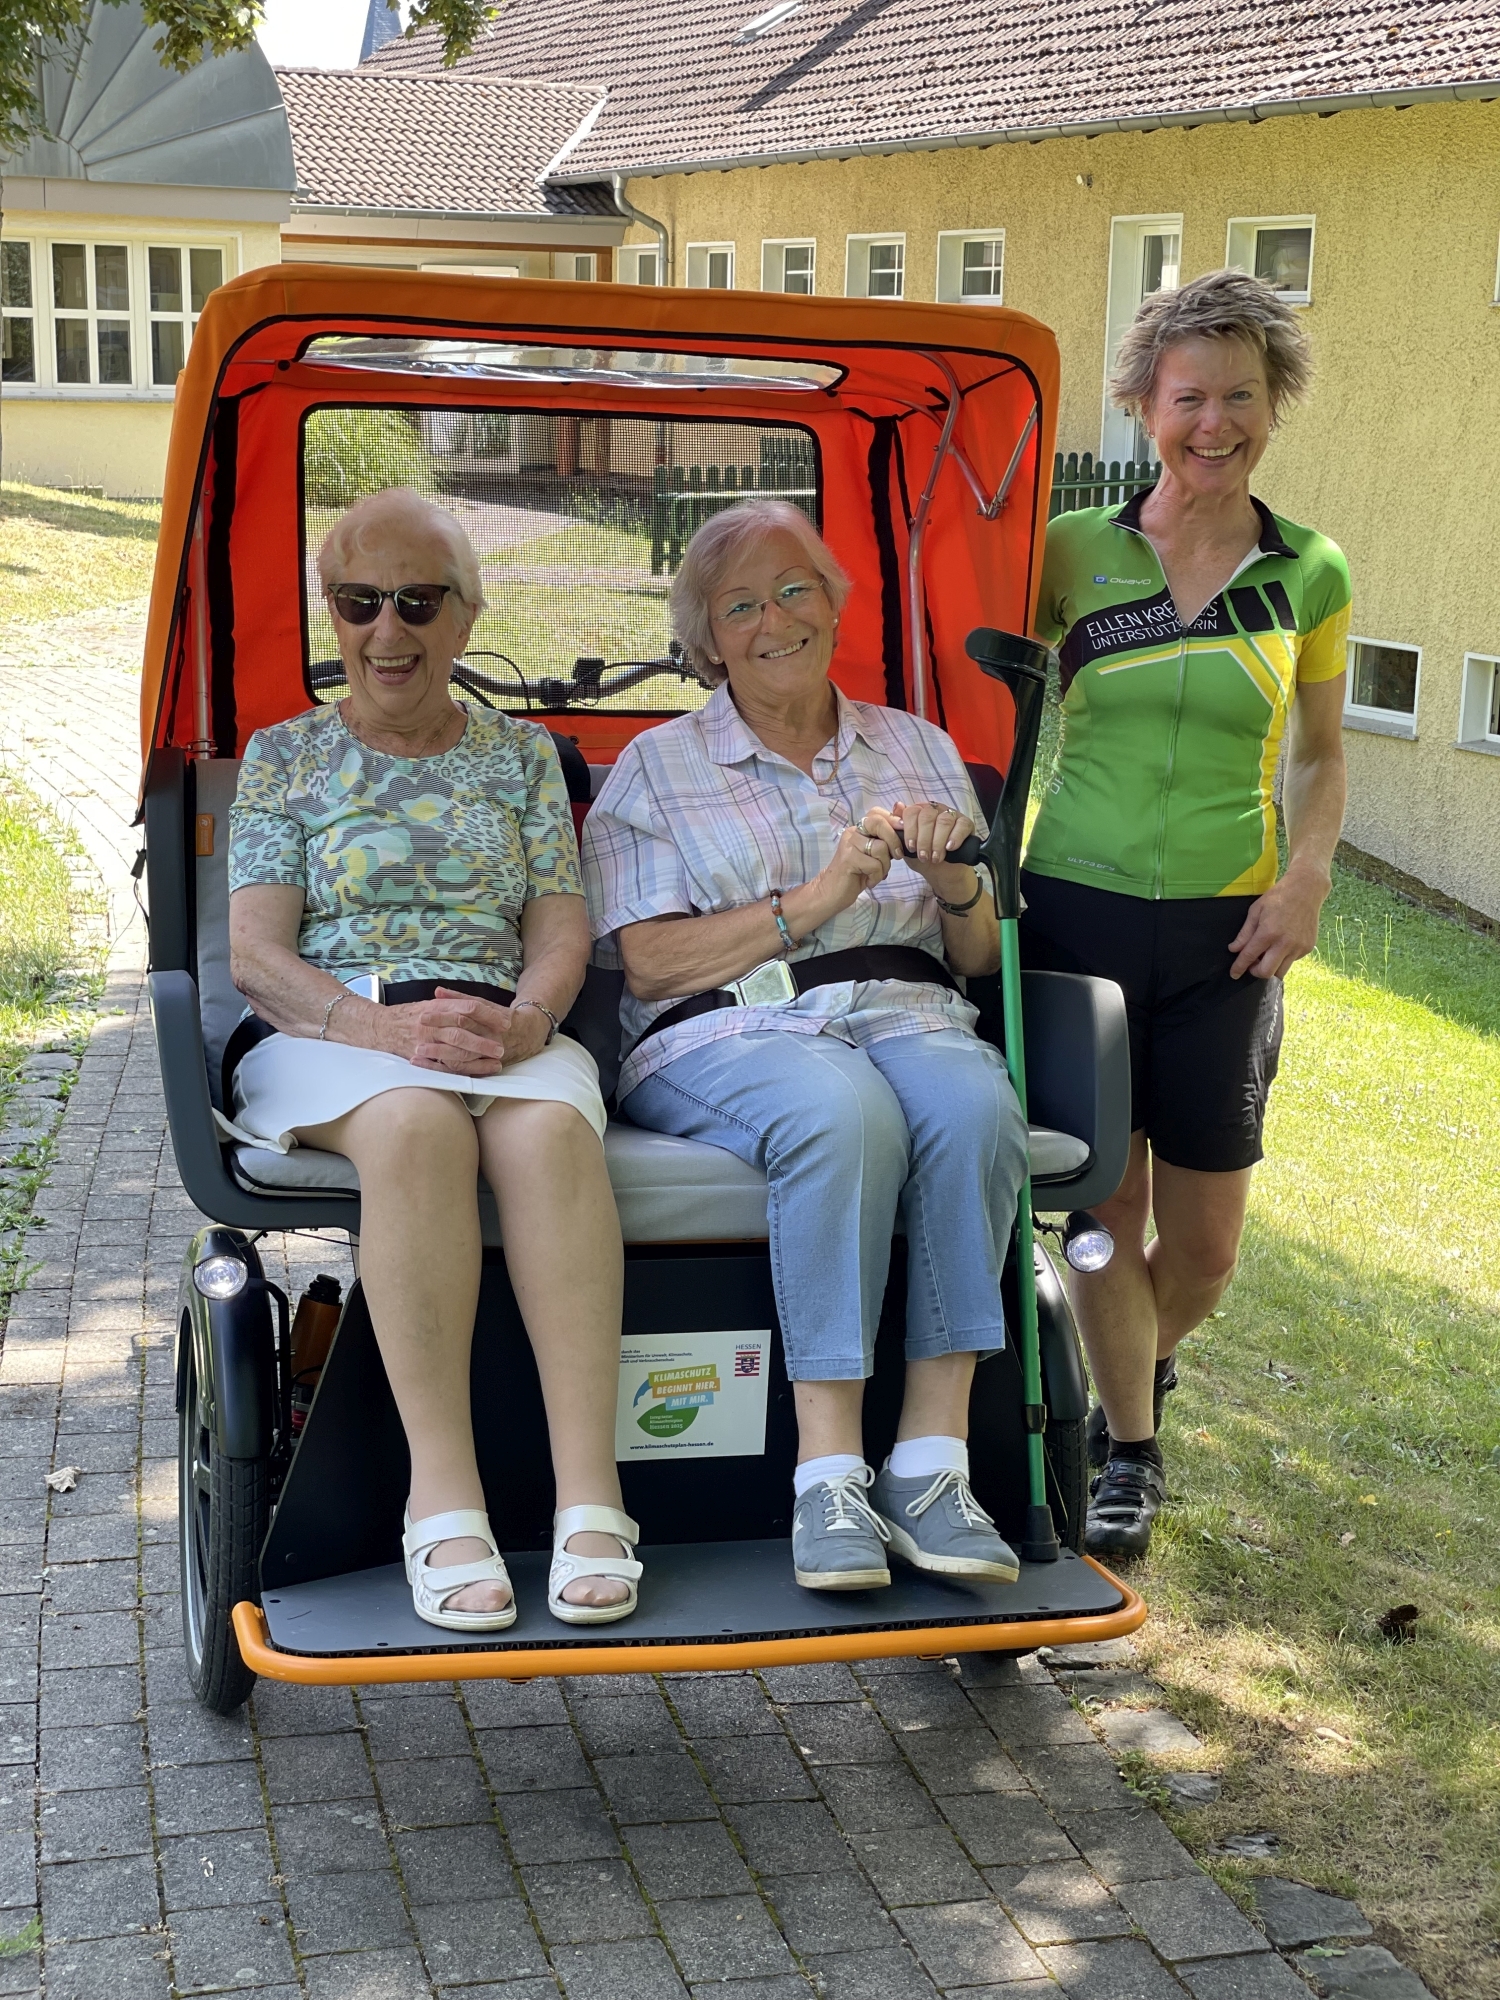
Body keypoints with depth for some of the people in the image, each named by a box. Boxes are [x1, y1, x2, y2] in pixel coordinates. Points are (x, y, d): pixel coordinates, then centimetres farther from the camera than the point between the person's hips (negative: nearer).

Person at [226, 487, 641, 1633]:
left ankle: (590, 1494, -41)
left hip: (508, 1033, 2)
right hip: (334, 1035, -1)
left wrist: (526, 1016, -15)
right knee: (416, 1124, -39)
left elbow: (562, 931, 10)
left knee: (548, 1130, -36)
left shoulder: (522, 753, 19)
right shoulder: (285, 755, 14)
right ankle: (443, 1496, -40)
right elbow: (255, 955, 3)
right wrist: (387, 1026, -17)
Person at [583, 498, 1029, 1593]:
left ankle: (932, 1465, -31)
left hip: (906, 1011, 3)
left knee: (974, 1105, -33)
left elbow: (980, 956, 19)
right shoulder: (657, 767, 12)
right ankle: (829, 1475, -33)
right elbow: (648, 962, -2)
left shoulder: (920, 747, 22)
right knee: (844, 1114, -37)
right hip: (729, 1031, -3)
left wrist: (953, 878, -4)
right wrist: (815, 900, -10)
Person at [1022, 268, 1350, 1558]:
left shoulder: (1309, 575, 2)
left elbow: (1319, 753, 13)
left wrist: (1307, 876, -3)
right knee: (1108, 1202, 3)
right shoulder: (1074, 553, -1)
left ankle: (1131, 1376, 38)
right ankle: (1130, 1453, 22)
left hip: (1222, 929, 1)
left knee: (1204, 1241, 6)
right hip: (1080, 907, -1)